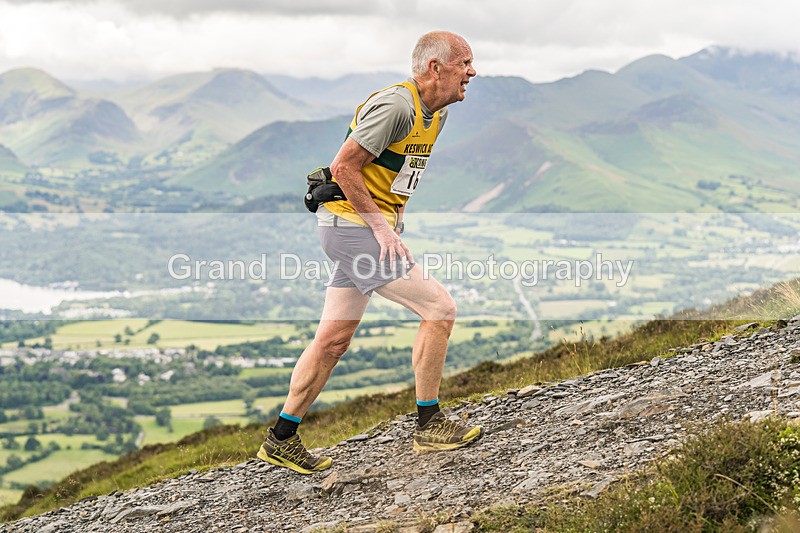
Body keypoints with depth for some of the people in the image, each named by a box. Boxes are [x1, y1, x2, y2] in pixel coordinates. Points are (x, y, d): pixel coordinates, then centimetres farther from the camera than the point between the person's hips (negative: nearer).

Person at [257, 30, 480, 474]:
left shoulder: (436, 114, 12)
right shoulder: (396, 105, -18)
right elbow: (344, 167, -20)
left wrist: (394, 218, 12)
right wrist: (380, 225, -19)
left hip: (366, 228, 10)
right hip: (354, 226, -10)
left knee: (333, 339, 11)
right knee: (439, 308, -10)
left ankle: (281, 439, 20)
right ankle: (429, 425, 1)